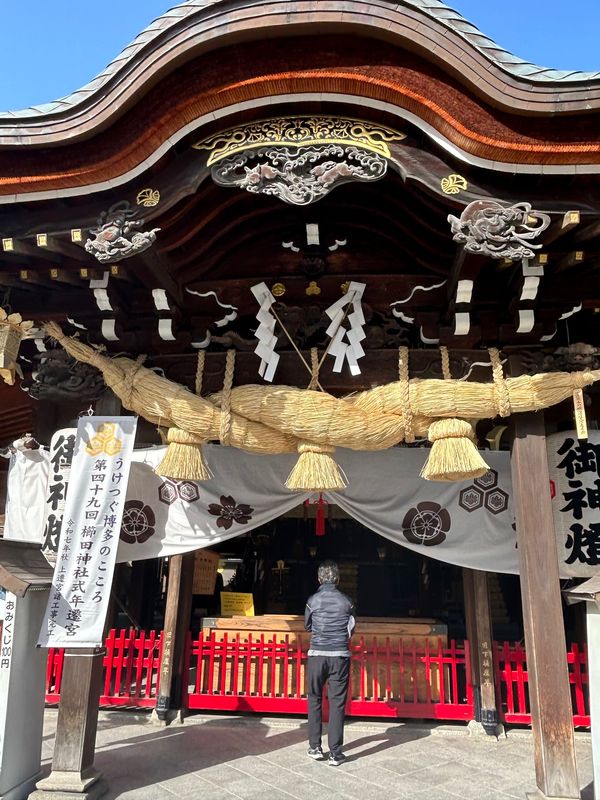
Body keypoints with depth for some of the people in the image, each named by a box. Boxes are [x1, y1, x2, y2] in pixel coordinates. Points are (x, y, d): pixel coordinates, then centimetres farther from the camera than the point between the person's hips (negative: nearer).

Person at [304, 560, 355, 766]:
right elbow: (351, 629, 9)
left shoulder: (313, 600, -3)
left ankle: (315, 747, 17)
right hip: (340, 656, 0)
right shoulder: (346, 601, -1)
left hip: (317, 655, 0)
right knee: (337, 703, 5)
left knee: (314, 700, 14)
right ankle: (335, 753, 7)